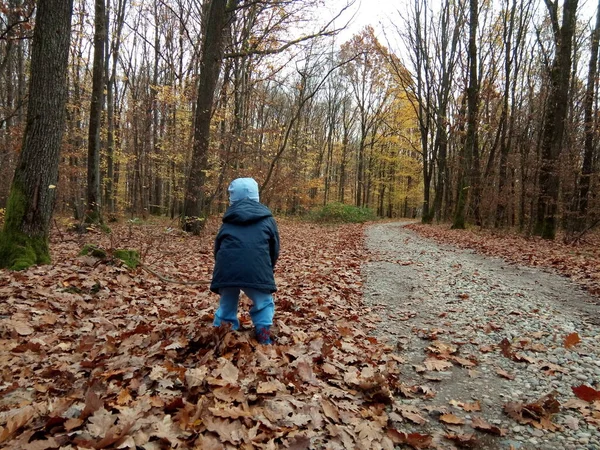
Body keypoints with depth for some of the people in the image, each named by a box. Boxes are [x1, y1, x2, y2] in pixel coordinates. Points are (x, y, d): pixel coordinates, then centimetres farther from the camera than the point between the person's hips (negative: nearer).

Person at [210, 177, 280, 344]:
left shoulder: (228, 221, 21)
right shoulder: (267, 220, 16)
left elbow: (217, 247, 25)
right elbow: (275, 251, 17)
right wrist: (266, 270, 34)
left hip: (226, 271, 3)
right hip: (256, 272, -2)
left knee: (226, 306, 22)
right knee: (264, 305, 17)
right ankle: (264, 339, 6)